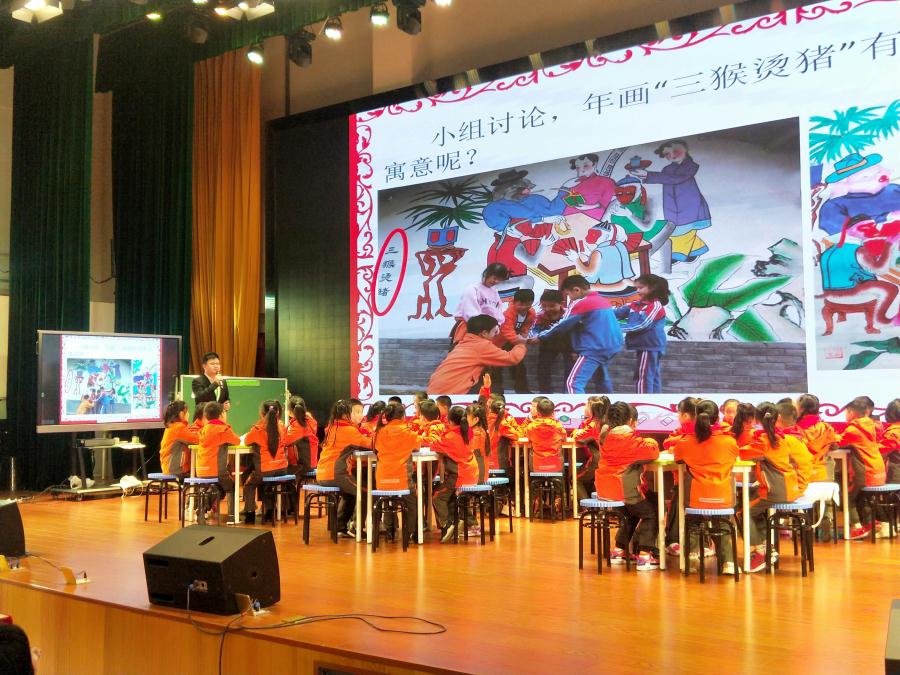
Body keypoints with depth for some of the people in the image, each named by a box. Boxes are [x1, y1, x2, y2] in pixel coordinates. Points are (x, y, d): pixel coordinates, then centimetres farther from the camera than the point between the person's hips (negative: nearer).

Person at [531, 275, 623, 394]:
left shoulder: (580, 303, -8)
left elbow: (562, 325, -5)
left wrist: (540, 336, 5)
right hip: (611, 346, 9)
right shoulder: (603, 300, 16)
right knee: (601, 377, 32)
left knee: (573, 383, -14)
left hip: (594, 349, -9)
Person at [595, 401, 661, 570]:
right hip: (623, 490, -8)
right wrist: (650, 442, 9)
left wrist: (642, 443, 15)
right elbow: (653, 452, -12)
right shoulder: (630, 438, -15)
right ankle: (644, 555, 3)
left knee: (633, 512, 32)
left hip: (604, 490, 8)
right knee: (651, 513, 14)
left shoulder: (605, 436, 7)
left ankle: (619, 549, 32)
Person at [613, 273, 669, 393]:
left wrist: (619, 329, -22)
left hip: (650, 346, -8)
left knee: (643, 376, -8)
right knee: (653, 376, 13)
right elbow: (620, 311, 2)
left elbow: (643, 325, -20)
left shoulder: (656, 306, -12)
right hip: (645, 346, 8)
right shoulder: (636, 305, 14)